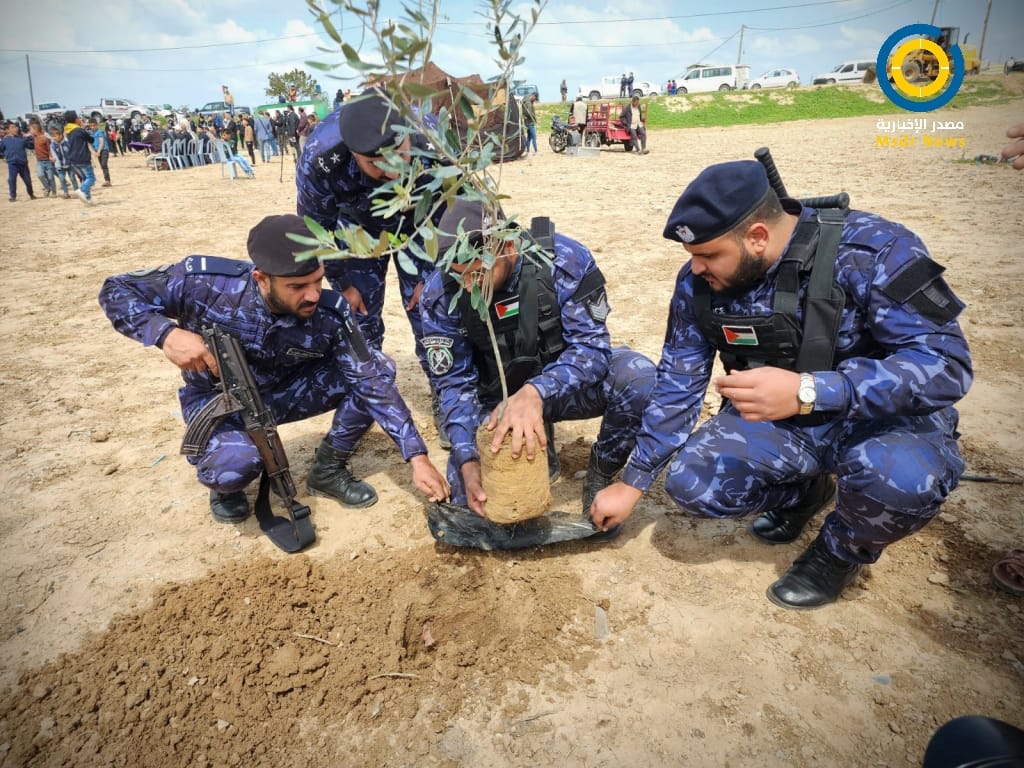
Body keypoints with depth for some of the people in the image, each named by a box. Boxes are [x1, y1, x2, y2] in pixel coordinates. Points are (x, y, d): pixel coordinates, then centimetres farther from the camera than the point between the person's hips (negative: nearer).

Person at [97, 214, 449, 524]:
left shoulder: (330, 314, -26)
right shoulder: (204, 281, -29)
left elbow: (373, 382, -25)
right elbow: (115, 290, -15)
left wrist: (418, 458, -29)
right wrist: (166, 333, -35)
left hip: (286, 390, 2)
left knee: (376, 368, -19)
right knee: (236, 464, -36)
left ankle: (329, 469, 1)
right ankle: (225, 481, 6)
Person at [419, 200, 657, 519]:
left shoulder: (564, 259, -25)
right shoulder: (440, 295, -19)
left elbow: (591, 345, -26)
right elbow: (455, 382, -13)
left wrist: (536, 393, -45)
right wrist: (467, 458, -28)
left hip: (565, 383, -1)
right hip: (498, 398, 2)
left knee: (640, 378, -32)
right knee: (471, 492, -16)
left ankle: (600, 476, -4)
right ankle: (540, 456, 16)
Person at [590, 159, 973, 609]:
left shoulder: (875, 251, -25)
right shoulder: (699, 281, -11)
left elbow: (946, 363, -30)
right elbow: (678, 384, -4)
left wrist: (807, 391, -45)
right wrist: (632, 484, -2)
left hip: (886, 416, -3)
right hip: (775, 419, 4)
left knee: (897, 475, -37)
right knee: (689, 483, -18)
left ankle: (843, 550, 1)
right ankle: (803, 491, 15)